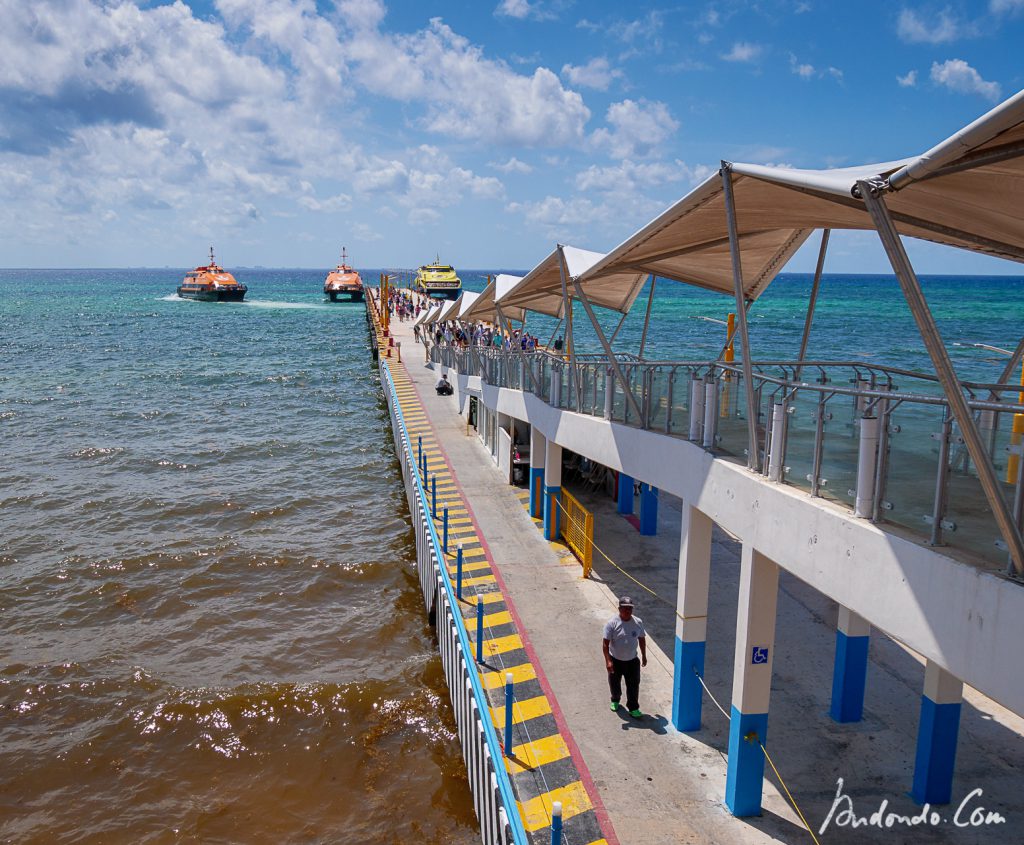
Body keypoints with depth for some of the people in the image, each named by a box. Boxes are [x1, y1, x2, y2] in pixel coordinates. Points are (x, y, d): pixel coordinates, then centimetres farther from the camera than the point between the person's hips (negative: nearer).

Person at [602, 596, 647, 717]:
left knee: (634, 685, 6)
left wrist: (644, 656, 11)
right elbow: (606, 643, -19)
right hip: (615, 660, -2)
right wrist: (608, 661, -24)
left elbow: (642, 639, 6)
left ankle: (633, 708, 22)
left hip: (632, 660, 2)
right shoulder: (612, 624, -21)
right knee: (614, 684, 18)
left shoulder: (638, 622, -9)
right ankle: (615, 700, 45)